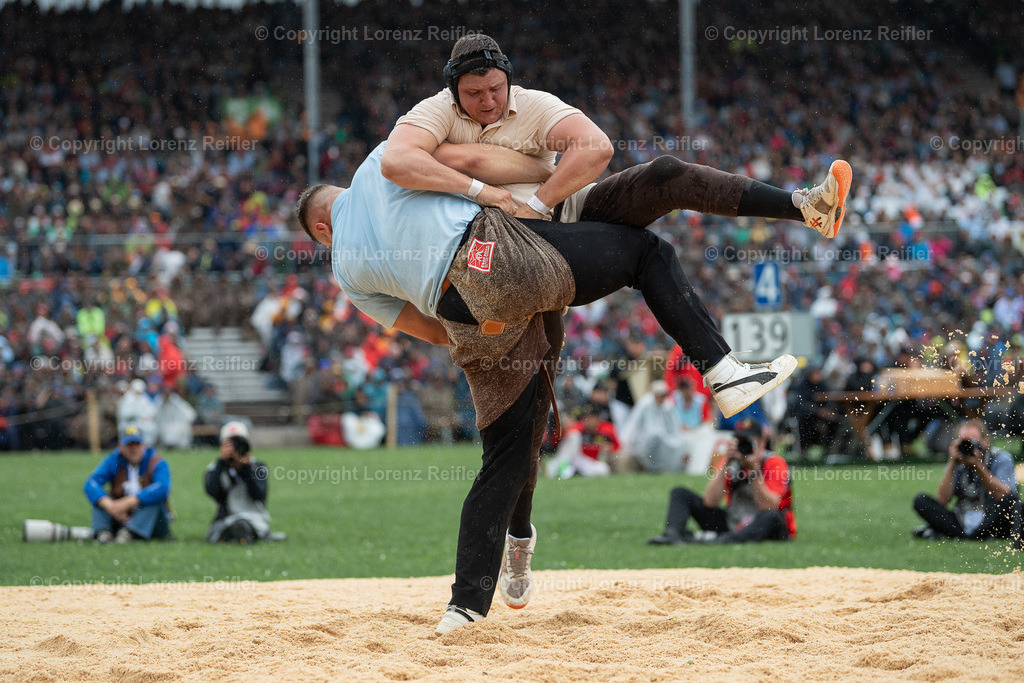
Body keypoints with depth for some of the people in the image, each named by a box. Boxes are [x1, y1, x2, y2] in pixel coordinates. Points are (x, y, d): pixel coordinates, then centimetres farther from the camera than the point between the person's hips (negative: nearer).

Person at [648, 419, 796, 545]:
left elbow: (769, 507, -22)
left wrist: (754, 469, -26)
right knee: (680, 494, 0)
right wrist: (726, 464, -17)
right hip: (731, 524, 5)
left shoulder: (774, 463, -9)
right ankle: (672, 535, -30)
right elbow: (710, 501, -10)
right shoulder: (730, 462, 4)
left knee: (771, 516, -41)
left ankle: (722, 540, -61)